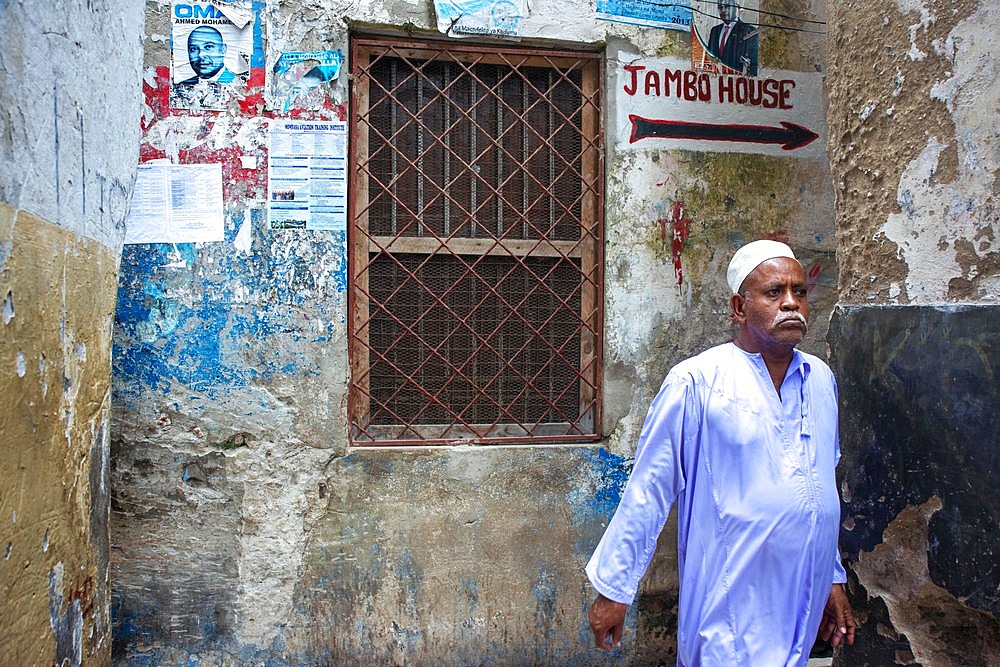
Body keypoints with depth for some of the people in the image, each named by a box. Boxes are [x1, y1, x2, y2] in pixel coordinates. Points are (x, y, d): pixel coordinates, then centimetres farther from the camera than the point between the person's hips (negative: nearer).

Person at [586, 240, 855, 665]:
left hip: (801, 606, 6)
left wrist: (833, 578, 21)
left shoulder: (820, 380, 7)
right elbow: (647, 490, -10)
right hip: (729, 607, -6)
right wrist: (613, 587, -7)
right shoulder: (697, 383, -12)